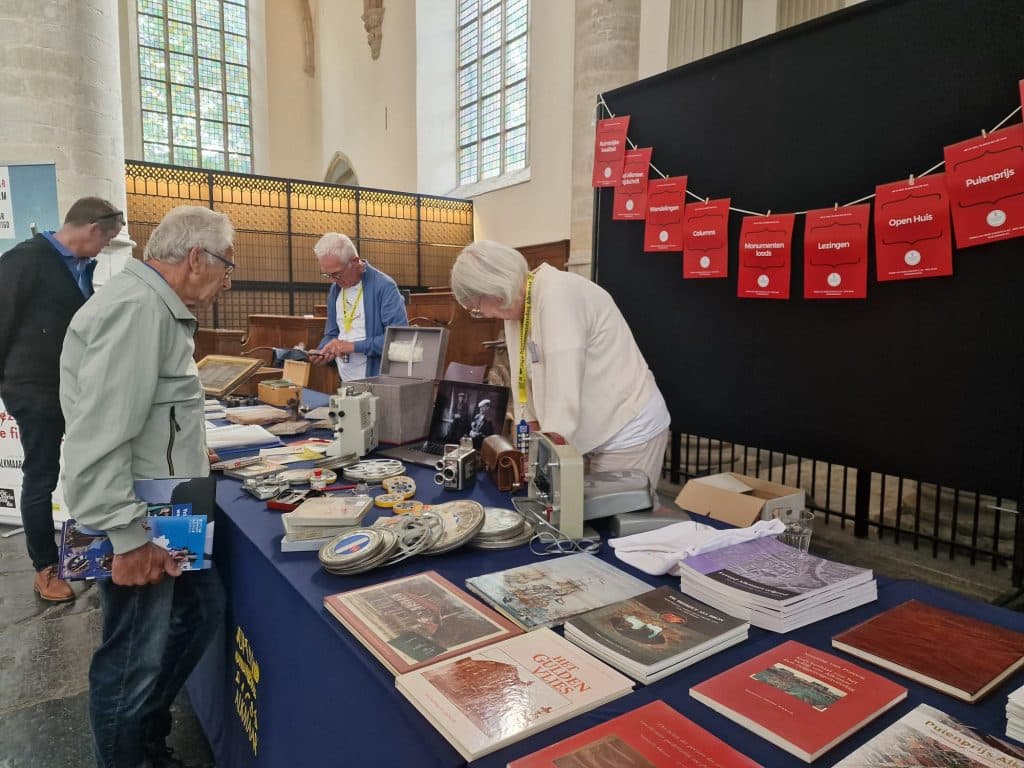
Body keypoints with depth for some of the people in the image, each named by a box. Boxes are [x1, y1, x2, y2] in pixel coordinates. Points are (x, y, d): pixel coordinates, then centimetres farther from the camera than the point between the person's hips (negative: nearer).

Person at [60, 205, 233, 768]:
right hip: (137, 526, -11)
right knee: (134, 662, 6)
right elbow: (98, 440, -28)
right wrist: (129, 537, -26)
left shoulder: (156, 307, 12)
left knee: (202, 609, 21)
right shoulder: (136, 308, -23)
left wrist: (187, 454, 29)